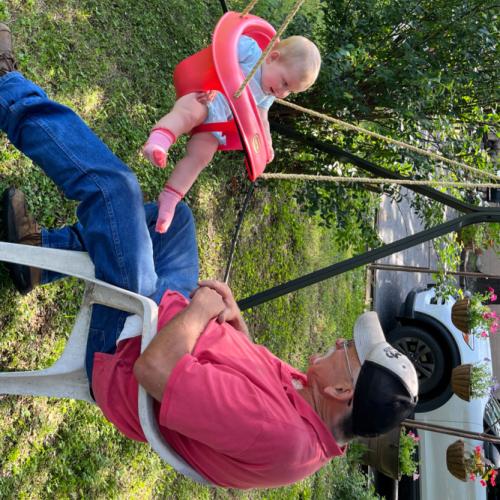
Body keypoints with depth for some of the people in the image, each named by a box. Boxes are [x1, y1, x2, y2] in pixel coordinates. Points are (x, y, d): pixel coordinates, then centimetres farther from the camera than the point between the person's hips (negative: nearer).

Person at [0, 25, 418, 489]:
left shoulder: (275, 432, -36)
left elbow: (152, 369, -38)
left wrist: (200, 310, -24)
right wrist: (235, 321, -7)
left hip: (123, 345, -7)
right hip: (170, 321, 7)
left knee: (113, 184, -17)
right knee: (173, 212, 12)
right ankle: (41, 250, 15)